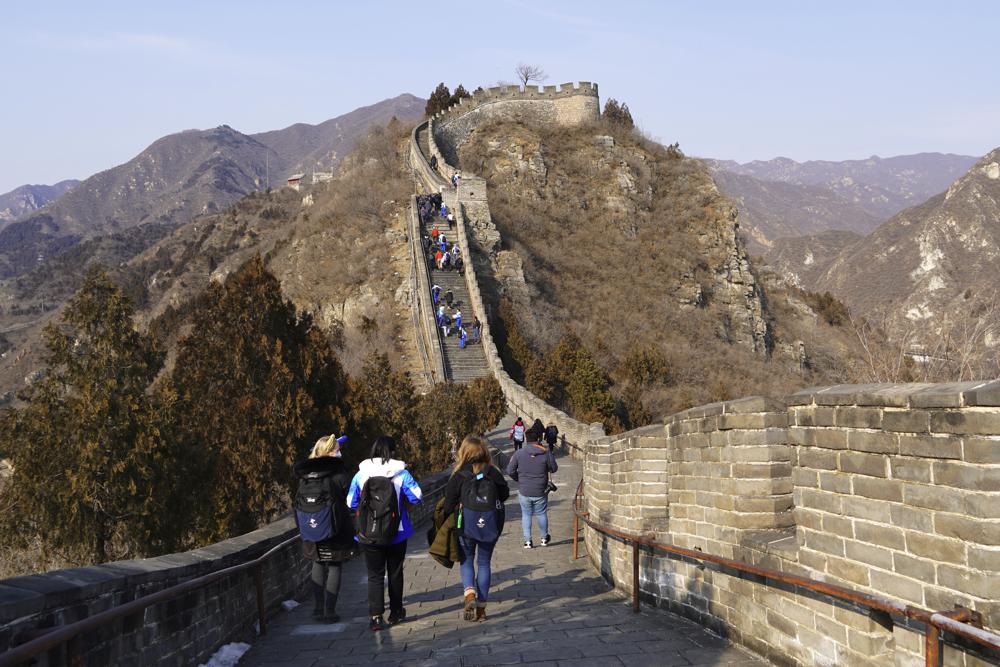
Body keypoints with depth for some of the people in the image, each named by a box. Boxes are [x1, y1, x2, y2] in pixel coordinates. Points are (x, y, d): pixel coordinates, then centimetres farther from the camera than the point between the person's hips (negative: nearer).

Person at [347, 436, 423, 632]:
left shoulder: (361, 475, -5)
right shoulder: (401, 473, -8)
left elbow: (351, 502, -1)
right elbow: (416, 496, -12)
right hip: (397, 534, 0)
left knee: (375, 575, 5)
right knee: (395, 572, 17)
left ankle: (376, 616, -7)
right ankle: (395, 612, 28)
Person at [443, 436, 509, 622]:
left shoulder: (458, 476, -9)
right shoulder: (493, 473, -4)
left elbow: (449, 504, -8)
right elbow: (505, 493, 4)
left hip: (466, 525, -2)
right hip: (490, 526, 2)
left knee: (466, 561, 12)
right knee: (484, 562, 12)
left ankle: (469, 593, -14)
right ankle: (481, 606, 11)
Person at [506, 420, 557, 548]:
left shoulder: (519, 453, -9)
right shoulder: (546, 453, -11)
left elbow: (510, 471, -4)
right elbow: (554, 468, 1)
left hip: (524, 492, 0)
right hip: (540, 492, 0)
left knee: (526, 515, 13)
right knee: (542, 514, 17)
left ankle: (528, 541, 13)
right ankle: (544, 539, 31)